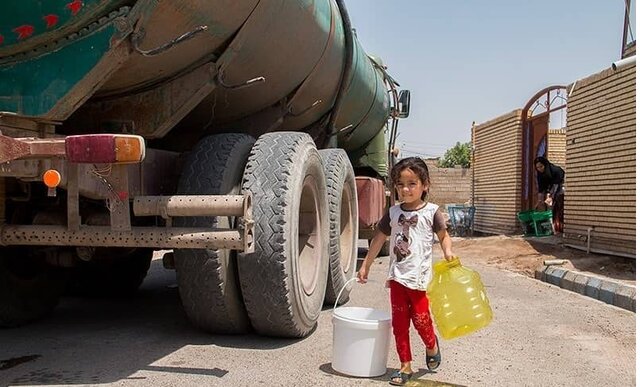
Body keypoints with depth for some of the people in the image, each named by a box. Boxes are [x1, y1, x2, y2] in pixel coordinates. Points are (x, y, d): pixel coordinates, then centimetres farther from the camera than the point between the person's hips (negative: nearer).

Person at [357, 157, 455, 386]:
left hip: (419, 275, -3)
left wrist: (447, 251, -14)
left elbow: (443, 235, 7)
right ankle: (405, 367, 18)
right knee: (399, 322, 6)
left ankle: (432, 345, 32)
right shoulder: (393, 212, 5)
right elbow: (379, 239, 13)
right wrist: (365, 266, 15)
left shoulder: (431, 211, -4)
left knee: (420, 318, -2)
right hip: (397, 275, 4)